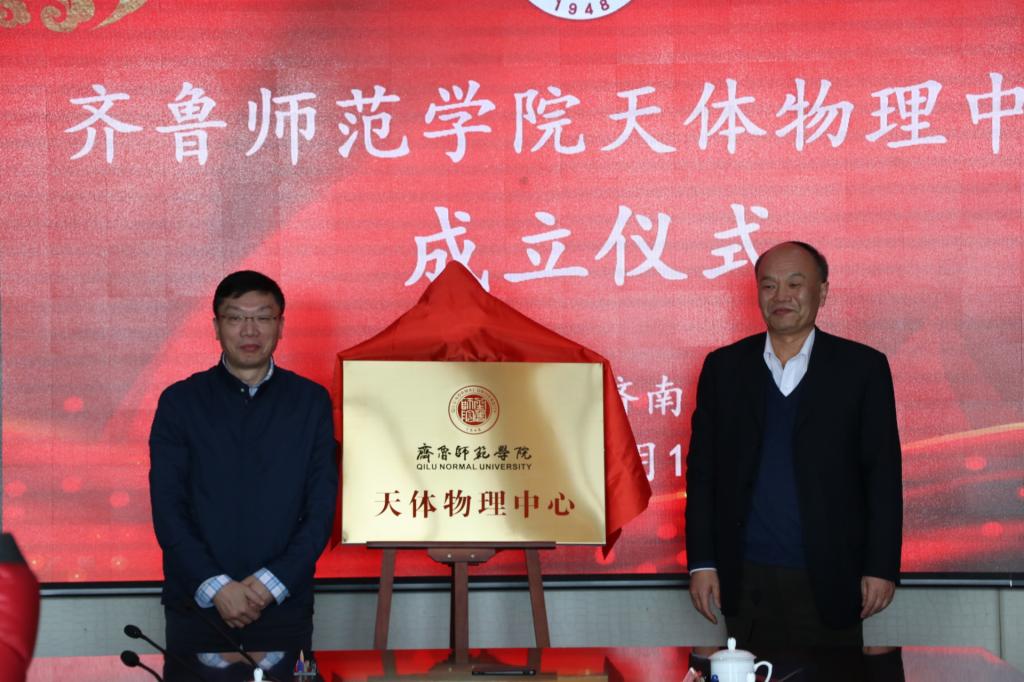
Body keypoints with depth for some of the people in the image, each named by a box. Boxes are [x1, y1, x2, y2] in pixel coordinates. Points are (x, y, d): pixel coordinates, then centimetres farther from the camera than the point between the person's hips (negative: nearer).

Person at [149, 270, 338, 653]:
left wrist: (272, 582, -10)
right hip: (196, 604, 0)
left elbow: (322, 507, 1)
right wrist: (215, 586, -13)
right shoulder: (180, 401, 2)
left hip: (283, 603, 0)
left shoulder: (311, 401, 4)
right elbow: (167, 507, -3)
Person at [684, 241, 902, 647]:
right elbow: (702, 471, 7)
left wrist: (882, 567, -4)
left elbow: (883, 474, 0)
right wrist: (701, 563, 2)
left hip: (829, 582, -1)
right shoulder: (724, 368, 6)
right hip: (746, 580, 2)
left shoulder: (862, 367, 1)